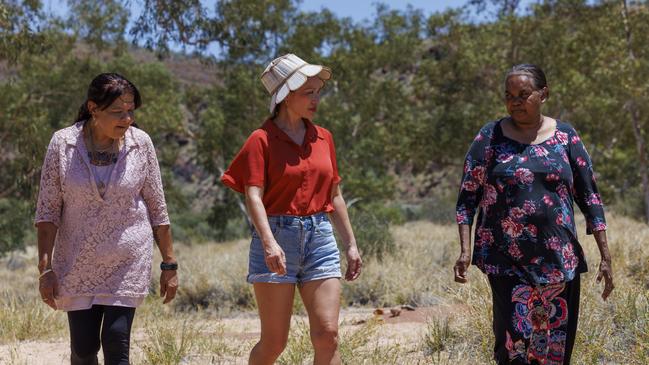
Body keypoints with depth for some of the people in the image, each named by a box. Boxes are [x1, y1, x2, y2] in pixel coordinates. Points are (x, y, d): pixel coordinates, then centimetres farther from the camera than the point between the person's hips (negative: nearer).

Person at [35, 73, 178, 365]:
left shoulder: (140, 143, -5)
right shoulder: (63, 143, -7)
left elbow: (157, 209, 3)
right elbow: (48, 209, -4)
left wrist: (169, 264, 3)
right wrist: (45, 268, -8)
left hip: (128, 260, 0)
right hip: (77, 262, 1)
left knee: (116, 341, -10)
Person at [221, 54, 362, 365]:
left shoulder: (323, 138, 12)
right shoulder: (262, 140, -4)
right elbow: (253, 197, -14)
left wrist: (351, 243, 17)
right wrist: (269, 243, -29)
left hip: (320, 237, 4)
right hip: (277, 237, -4)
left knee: (327, 335, -6)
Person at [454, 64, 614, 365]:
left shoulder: (565, 137, 5)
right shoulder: (490, 137, 1)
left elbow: (589, 197, 6)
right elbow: (467, 197, 1)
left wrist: (605, 257, 2)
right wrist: (465, 250, -10)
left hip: (560, 260, 2)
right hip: (507, 261, -2)